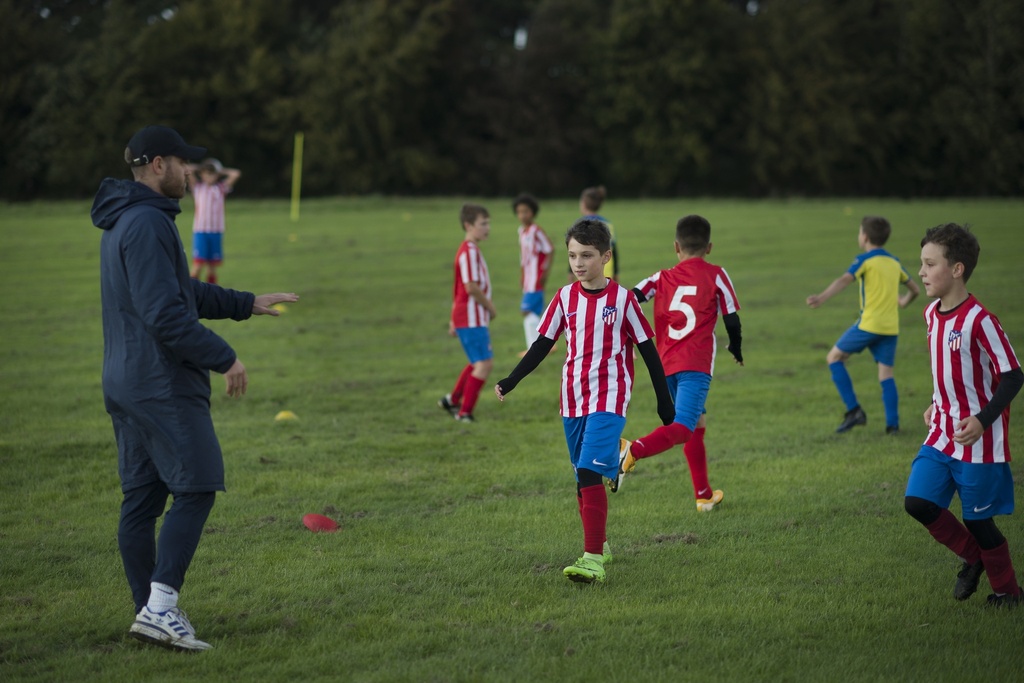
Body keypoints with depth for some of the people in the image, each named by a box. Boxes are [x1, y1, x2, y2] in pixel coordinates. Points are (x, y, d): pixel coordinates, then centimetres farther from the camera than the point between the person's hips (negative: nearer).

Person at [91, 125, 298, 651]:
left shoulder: (122, 222, 17)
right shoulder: (148, 223, -16)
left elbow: (182, 291, 26)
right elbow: (166, 313, -22)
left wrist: (247, 304, 27)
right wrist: (223, 358, -15)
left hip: (125, 383, 10)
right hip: (162, 385, -10)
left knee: (141, 498, 9)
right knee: (195, 488, -9)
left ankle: (150, 613, 12)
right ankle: (160, 607, -16)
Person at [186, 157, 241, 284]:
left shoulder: (221, 188, 9)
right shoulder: (197, 187, 7)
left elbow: (236, 174, 1)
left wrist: (221, 171, 10)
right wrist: (198, 169, 11)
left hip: (216, 231, 2)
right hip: (200, 231, -2)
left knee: (212, 266, 5)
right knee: (198, 264, -13)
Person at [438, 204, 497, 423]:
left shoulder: (471, 250, 16)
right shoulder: (469, 252, -16)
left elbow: (459, 289, 20)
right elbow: (471, 287, -24)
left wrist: (454, 319, 23)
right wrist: (490, 306, -11)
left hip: (472, 317, 10)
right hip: (471, 318, -10)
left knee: (478, 362, 21)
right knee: (485, 363, -10)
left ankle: (452, 400, 32)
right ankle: (464, 412, -5)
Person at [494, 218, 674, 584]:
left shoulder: (622, 299, -5)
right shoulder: (565, 298, 5)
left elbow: (647, 348, 1)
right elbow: (542, 345, 11)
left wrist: (664, 399, 3)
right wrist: (510, 382, 1)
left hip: (609, 400, -5)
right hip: (573, 400, 5)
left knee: (590, 474, -18)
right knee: (583, 478, 12)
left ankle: (594, 558, -21)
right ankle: (599, 545, 28)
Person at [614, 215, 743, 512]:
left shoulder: (663, 278, 13)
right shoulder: (716, 275, 4)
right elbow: (732, 319, 5)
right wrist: (736, 348, 23)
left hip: (666, 366, 5)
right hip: (696, 365, -5)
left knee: (697, 424, 22)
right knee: (682, 428, -16)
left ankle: (704, 495, 27)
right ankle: (634, 450, -43)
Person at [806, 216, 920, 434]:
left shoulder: (865, 260, -4)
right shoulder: (895, 262, 15)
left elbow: (844, 280, -20)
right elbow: (915, 289, 23)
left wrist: (821, 298, -32)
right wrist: (903, 303, 43)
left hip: (869, 324, -6)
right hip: (891, 326, 6)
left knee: (834, 357, 7)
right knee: (886, 373, 8)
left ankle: (854, 410, -2)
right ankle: (892, 423, -2)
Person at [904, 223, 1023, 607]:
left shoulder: (979, 320, -20)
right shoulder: (932, 314, 5)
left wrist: (982, 420, -25)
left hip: (979, 441, -7)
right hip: (942, 434, 7)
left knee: (977, 519, 2)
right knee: (917, 502, -3)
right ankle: (973, 557, 20)